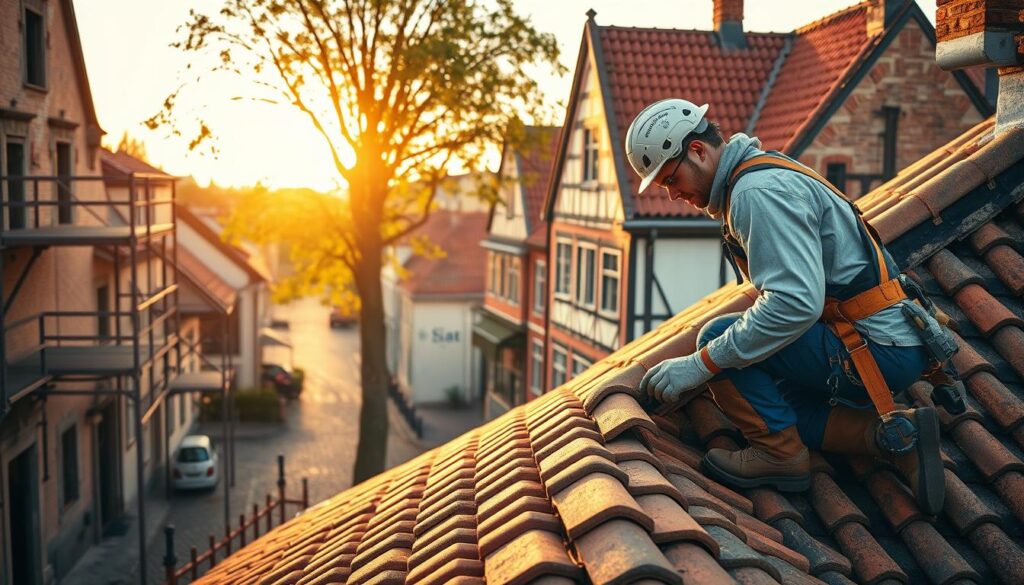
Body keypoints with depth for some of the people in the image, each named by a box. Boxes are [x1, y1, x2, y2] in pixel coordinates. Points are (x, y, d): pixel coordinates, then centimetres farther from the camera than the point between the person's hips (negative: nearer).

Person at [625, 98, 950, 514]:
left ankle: (779, 454, -5)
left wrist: (701, 365, -24)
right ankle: (895, 433, 8)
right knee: (773, 408, 22)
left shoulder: (758, 191, -19)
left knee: (717, 336, -15)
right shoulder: (759, 175, 15)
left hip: (875, 349, -11)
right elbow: (783, 294, 21)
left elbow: (796, 303, -30)